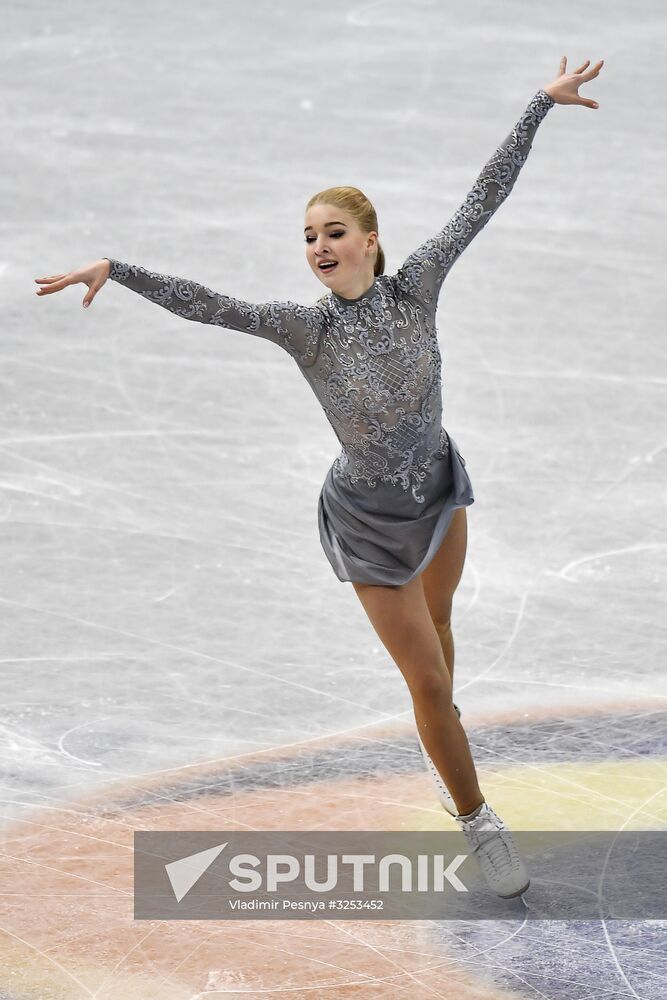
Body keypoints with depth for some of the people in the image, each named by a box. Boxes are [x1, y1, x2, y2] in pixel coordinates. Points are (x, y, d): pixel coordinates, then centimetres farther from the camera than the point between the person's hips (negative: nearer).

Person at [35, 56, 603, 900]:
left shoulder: (414, 289, -19)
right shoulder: (306, 327, -25)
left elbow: (483, 200, -16)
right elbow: (204, 304, -34)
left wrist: (540, 103, -14)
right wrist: (115, 269, -45)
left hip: (440, 490, 4)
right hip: (370, 521, -4)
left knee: (436, 621, 30)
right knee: (429, 680, -2)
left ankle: (438, 749, 58)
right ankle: (477, 822, 17)